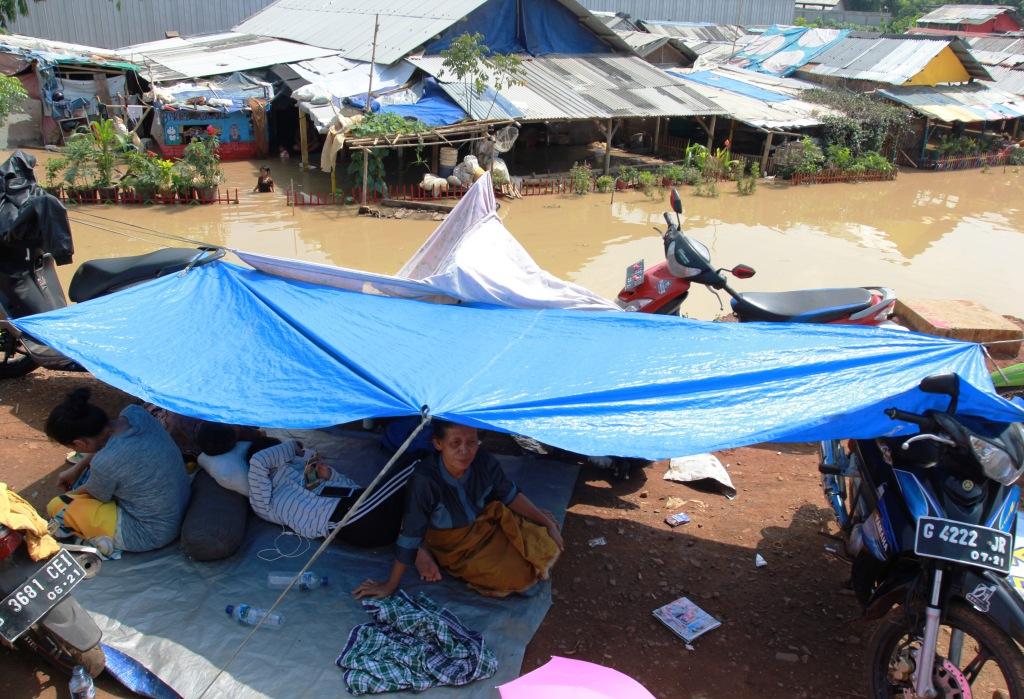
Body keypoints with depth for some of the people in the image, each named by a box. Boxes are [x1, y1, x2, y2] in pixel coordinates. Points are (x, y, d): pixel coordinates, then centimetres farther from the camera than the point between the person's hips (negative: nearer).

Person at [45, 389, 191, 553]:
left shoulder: (104, 463, -31)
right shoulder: (135, 412, -13)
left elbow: (93, 495, -5)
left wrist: (68, 494, 15)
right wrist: (76, 469, 19)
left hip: (151, 533, -7)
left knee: (56, 507, 2)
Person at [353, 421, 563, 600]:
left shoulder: (485, 463, -22)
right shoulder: (425, 481, -35)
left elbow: (511, 495, -4)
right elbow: (410, 535, -28)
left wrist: (548, 523, -3)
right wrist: (390, 585, -22)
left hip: (487, 523, 6)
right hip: (455, 545, -6)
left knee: (545, 545, -3)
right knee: (516, 578, -18)